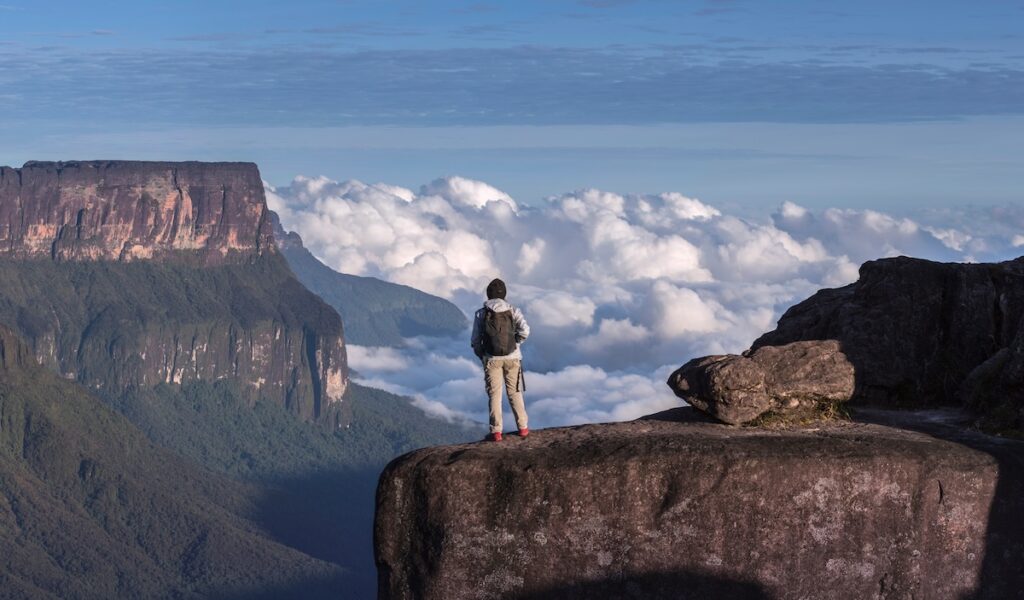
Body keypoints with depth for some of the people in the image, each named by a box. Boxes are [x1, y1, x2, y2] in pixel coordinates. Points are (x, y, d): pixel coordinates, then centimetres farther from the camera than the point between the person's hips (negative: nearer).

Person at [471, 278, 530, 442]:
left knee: (494, 394, 5)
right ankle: (522, 427, 14)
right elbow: (525, 331, -16)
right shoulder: (513, 311, -2)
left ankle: (496, 431, 1)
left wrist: (481, 356, 14)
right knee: (515, 393, 12)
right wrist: (515, 342, 2)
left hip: (492, 359, -1)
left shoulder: (481, 314, -2)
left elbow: (475, 341, -2)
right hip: (512, 357, 1)